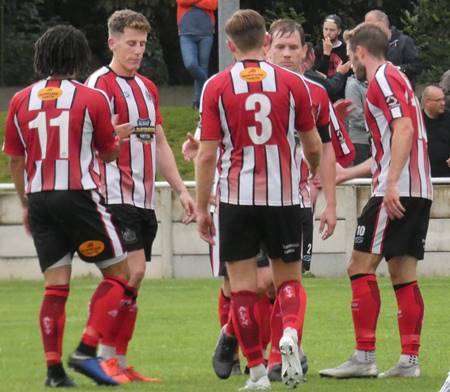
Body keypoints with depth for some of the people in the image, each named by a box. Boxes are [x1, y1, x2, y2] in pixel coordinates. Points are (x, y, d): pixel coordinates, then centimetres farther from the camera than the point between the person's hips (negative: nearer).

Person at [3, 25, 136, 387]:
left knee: (55, 286, 7)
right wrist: (120, 135, 29)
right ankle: (87, 350, -7)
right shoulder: (92, 99, -4)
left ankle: (54, 367, 0)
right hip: (78, 195, -5)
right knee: (118, 275, 6)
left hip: (38, 198, 5)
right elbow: (108, 153, 6)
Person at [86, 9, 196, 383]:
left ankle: (120, 361, 8)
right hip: (116, 196, -8)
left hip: (144, 199, 8)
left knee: (132, 283, 6)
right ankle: (104, 355, -10)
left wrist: (181, 190, 20)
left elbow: (159, 145, 23)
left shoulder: (147, 87, 18)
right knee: (132, 271, -17)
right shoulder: (100, 85, -7)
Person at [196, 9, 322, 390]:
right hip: (283, 197, 1)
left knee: (242, 287, 5)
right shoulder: (292, 83, 0)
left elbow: (207, 155, -4)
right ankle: (290, 333, -16)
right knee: (289, 278, 13)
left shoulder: (215, 87, -3)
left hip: (237, 198, -1)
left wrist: (202, 208, 4)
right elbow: (313, 147, 8)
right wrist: (318, 173, 30)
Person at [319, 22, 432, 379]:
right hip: (419, 190, 9)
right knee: (403, 273, 8)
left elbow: (404, 128, -21)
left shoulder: (383, 78, -6)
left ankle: (364, 358, -11)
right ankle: (410, 360, 5)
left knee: (361, 266, -8)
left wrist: (391, 183, -27)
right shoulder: (396, 79, 23)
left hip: (398, 191, -9)